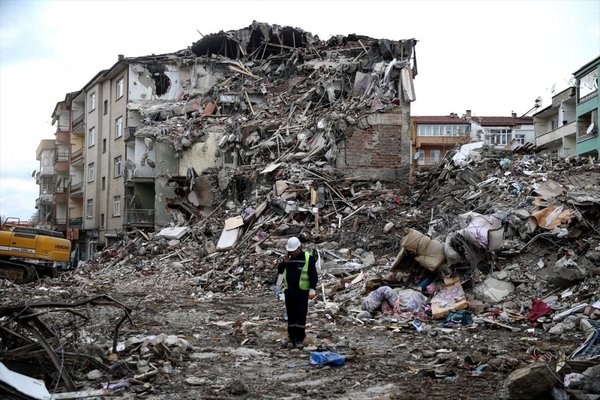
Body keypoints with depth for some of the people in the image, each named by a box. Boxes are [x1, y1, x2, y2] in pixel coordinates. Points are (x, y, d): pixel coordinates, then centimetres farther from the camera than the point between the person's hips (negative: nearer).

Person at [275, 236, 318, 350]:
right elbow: (280, 270, 10)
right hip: (289, 291, 5)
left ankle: (300, 340, 5)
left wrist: (312, 289, -16)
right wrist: (285, 262, -7)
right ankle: (292, 338, 16)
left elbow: (313, 274, -8)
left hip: (302, 292, -5)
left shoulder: (308, 258, -6)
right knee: (291, 316, 9)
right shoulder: (289, 258, 10)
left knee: (301, 316, -2)